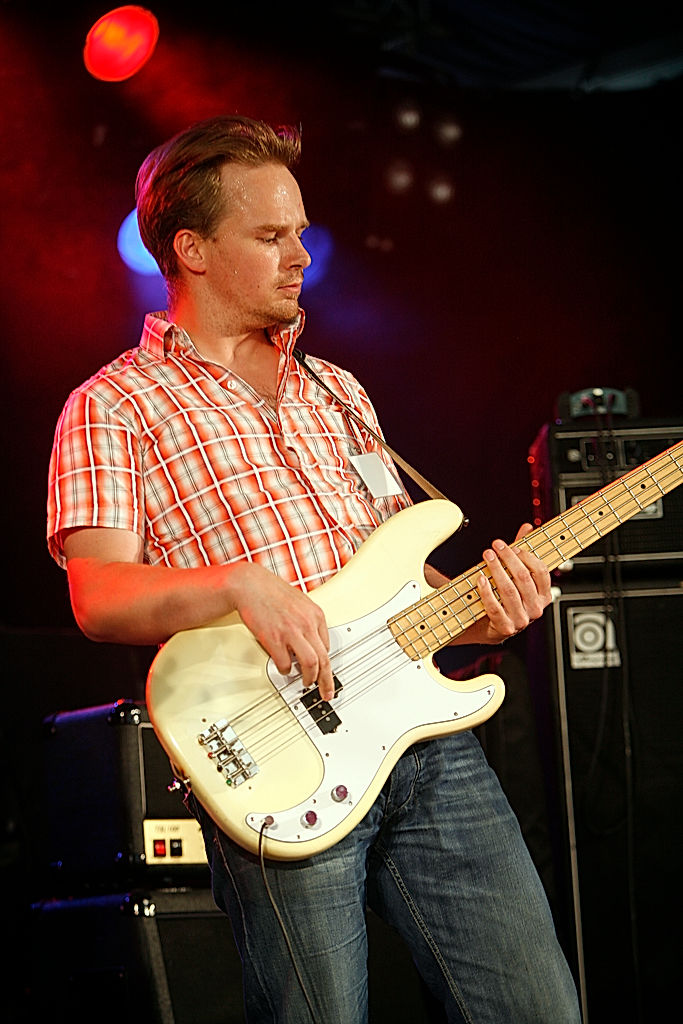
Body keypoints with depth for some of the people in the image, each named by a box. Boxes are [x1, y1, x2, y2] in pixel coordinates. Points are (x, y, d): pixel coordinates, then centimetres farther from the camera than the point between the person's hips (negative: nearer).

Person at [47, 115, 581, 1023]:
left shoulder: (336, 392, 23)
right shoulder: (115, 406, 3)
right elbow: (98, 597, -9)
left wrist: (479, 610, 2)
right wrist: (239, 583, -25)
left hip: (428, 732, 5)